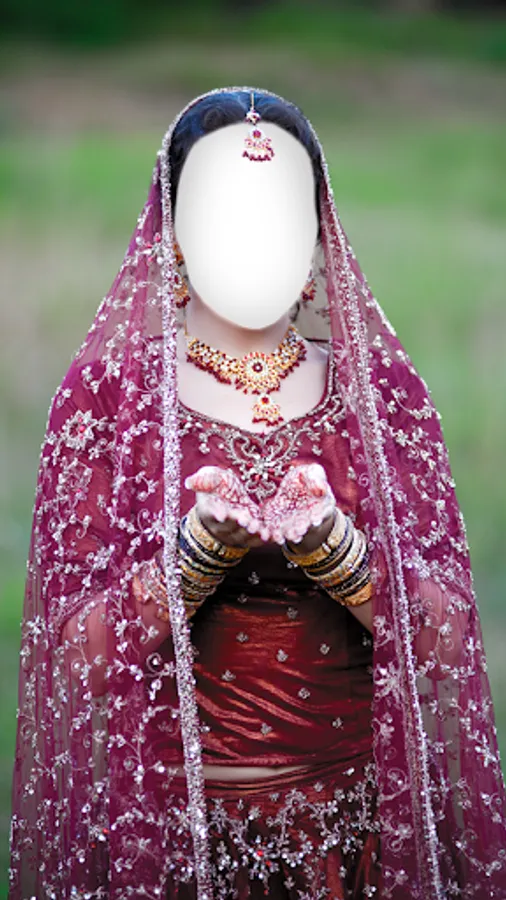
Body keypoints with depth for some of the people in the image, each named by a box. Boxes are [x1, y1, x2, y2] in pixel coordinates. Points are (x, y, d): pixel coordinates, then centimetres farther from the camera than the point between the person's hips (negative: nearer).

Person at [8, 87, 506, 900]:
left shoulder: (382, 388, 3)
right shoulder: (109, 391, -1)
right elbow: (78, 644, -8)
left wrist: (330, 543, -23)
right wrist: (204, 549, -24)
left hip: (355, 820, 2)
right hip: (165, 823, -1)